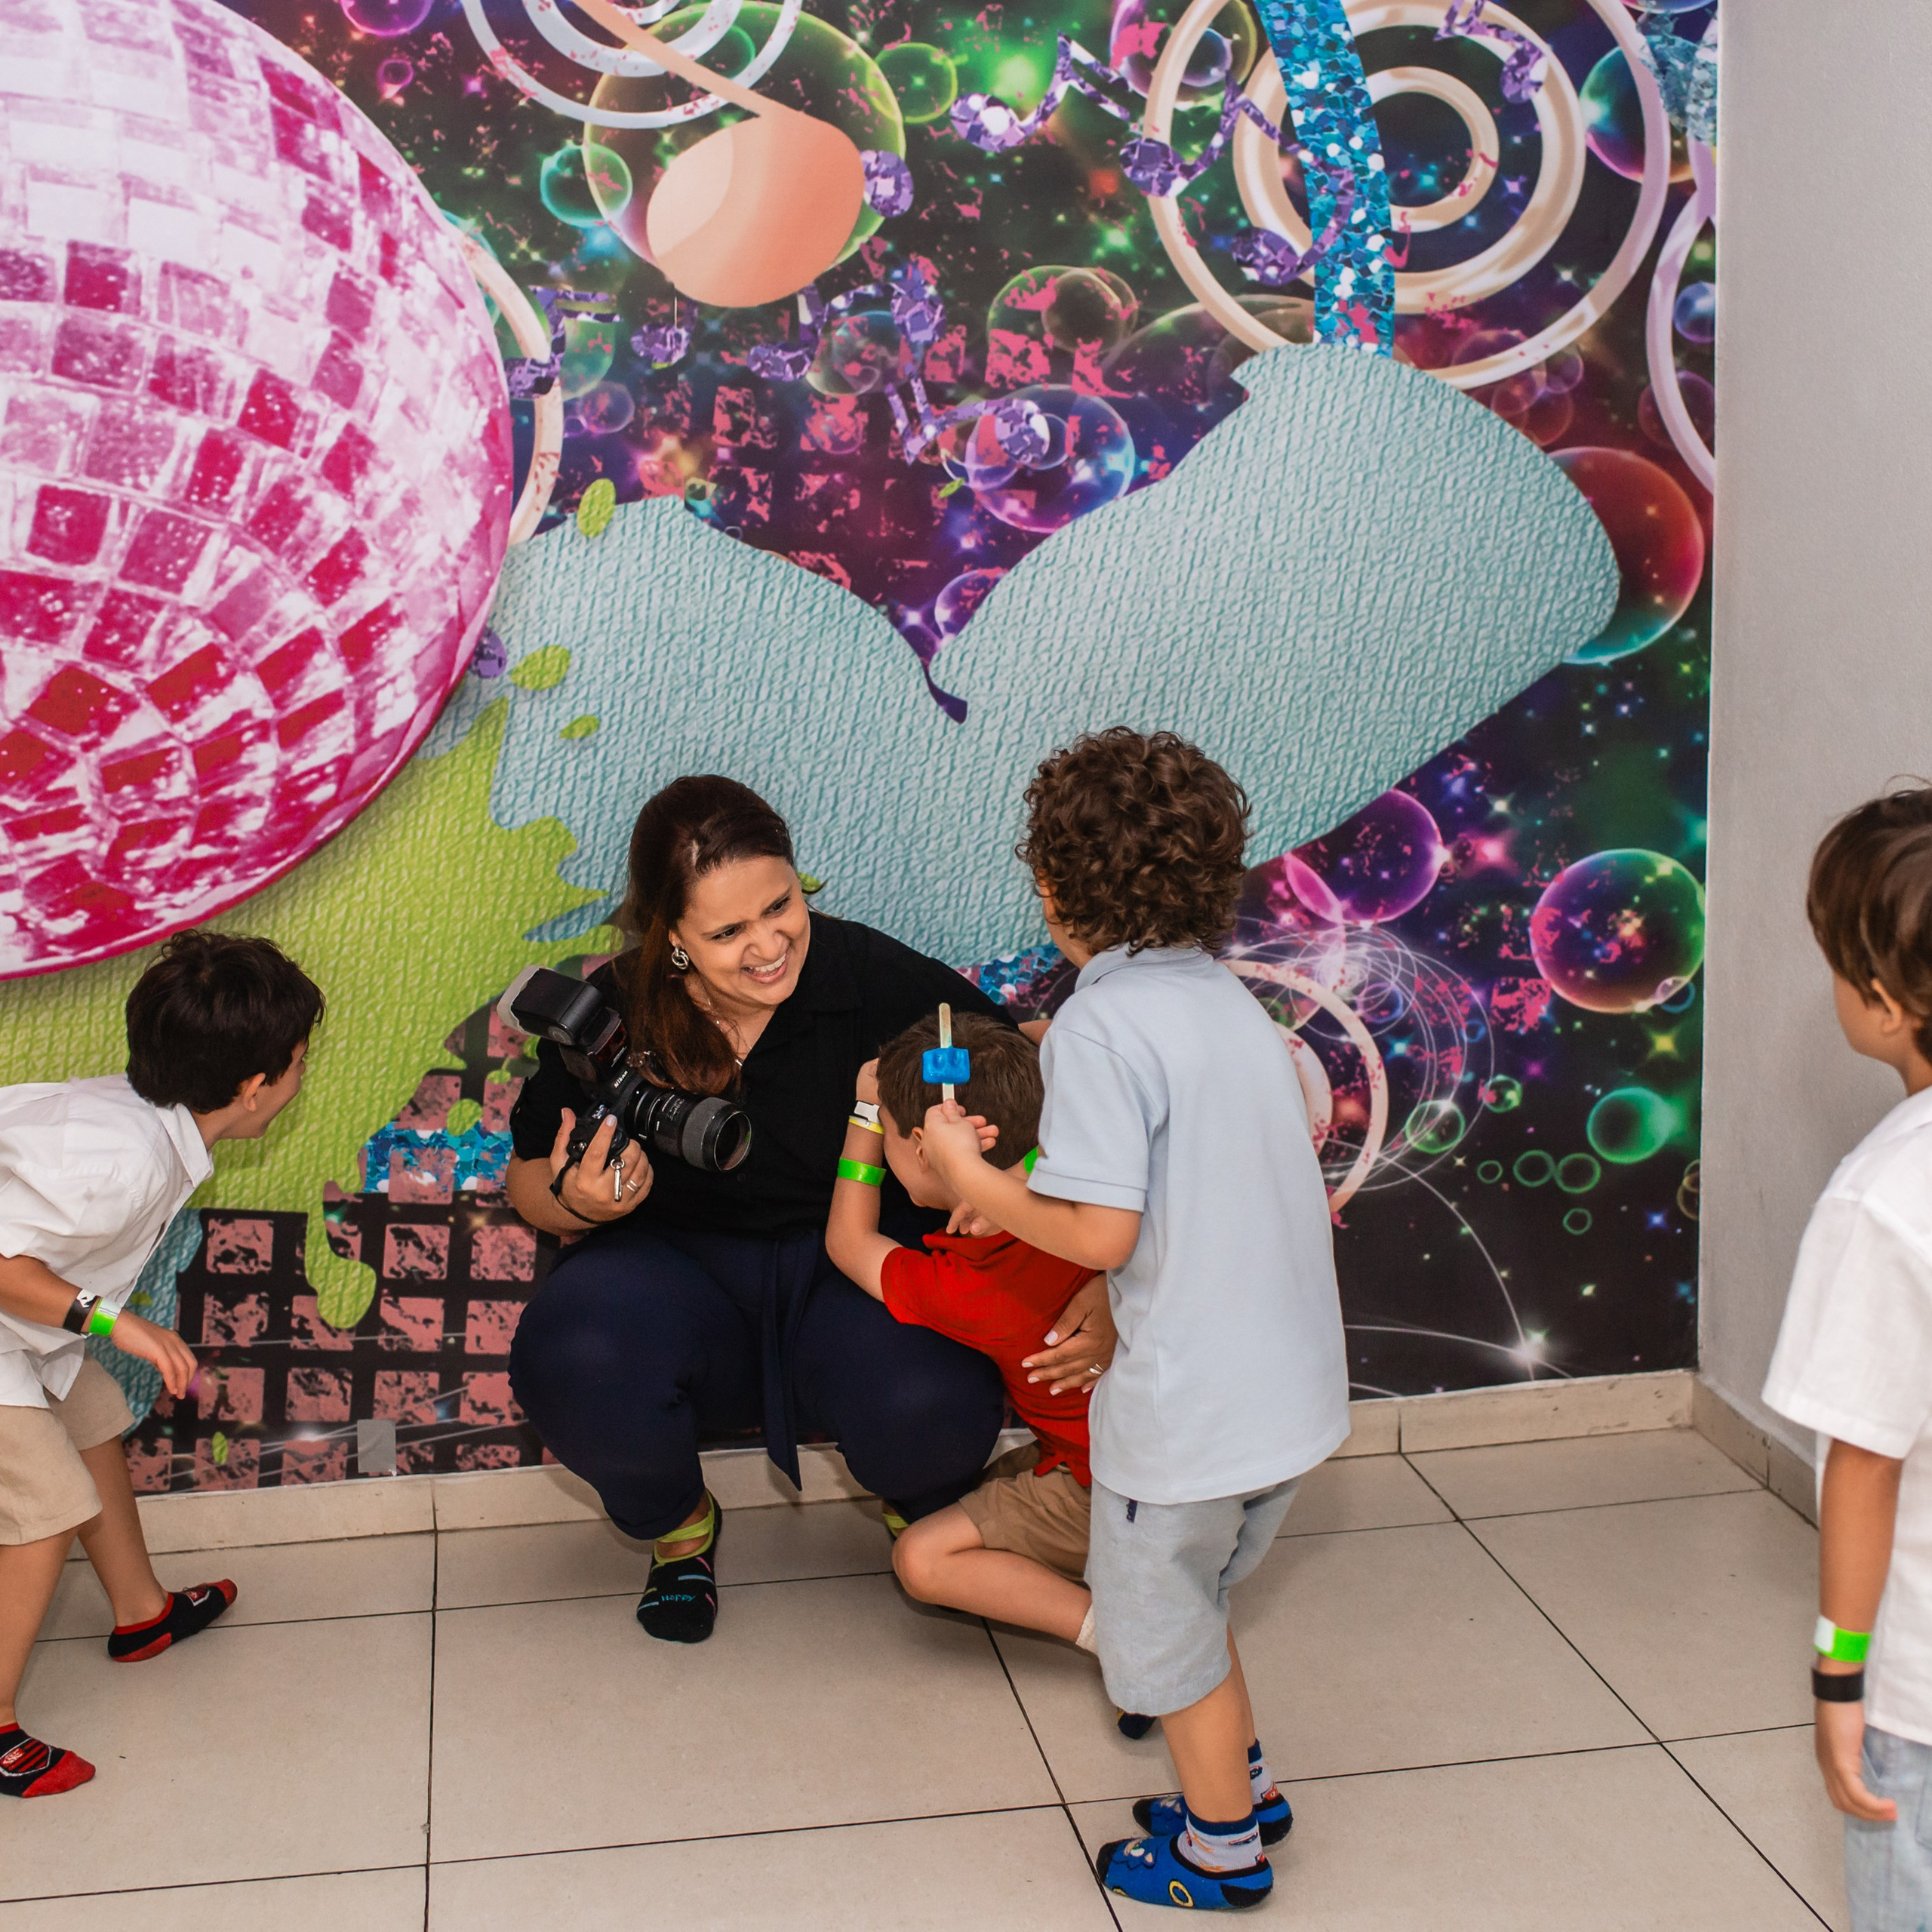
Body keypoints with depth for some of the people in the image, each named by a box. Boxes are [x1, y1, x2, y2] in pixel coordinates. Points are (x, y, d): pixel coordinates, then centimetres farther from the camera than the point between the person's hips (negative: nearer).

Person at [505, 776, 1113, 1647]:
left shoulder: (879, 979, -18)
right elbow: (528, 1180, 7)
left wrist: (1105, 1287, -28)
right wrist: (577, 1202, -18)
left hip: (852, 1270, -1)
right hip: (676, 1269, 2)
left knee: (930, 1405, -34)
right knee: (575, 1360, -31)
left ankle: (924, 1514, 11)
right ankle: (677, 1524, 8)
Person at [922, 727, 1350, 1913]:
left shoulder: (1101, 1024, -19)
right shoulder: (1230, 1000, 6)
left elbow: (1101, 1234, -23)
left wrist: (974, 1179, -7)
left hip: (1190, 1404, -8)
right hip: (1294, 1383, 8)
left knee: (1157, 1625, 15)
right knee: (1192, 1596, 28)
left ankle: (1221, 1851, 31)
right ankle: (1243, 1787, 42)